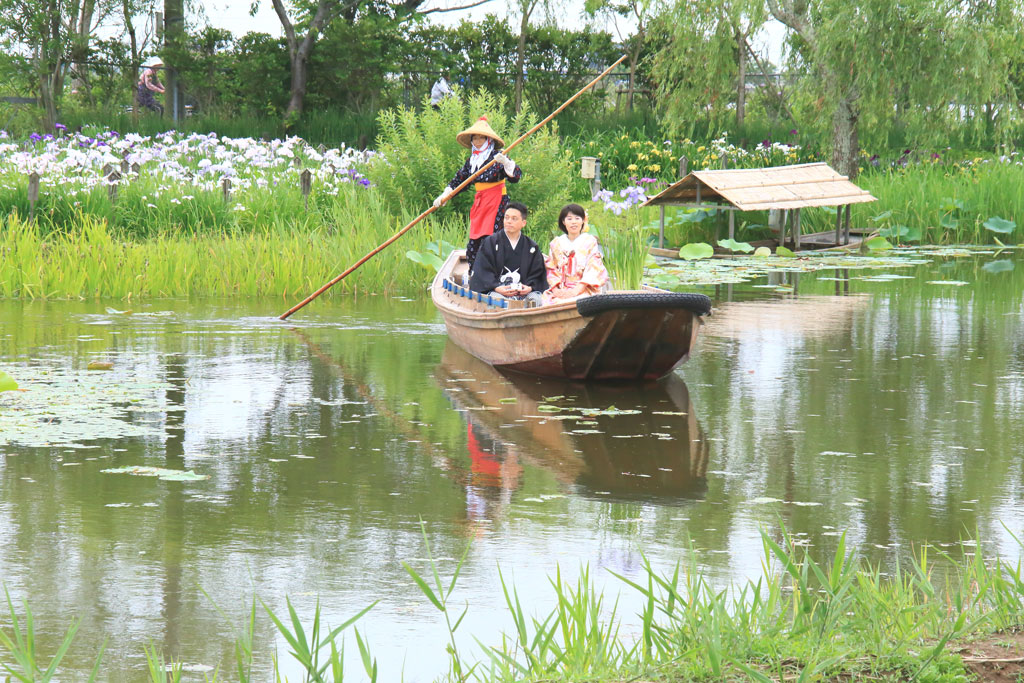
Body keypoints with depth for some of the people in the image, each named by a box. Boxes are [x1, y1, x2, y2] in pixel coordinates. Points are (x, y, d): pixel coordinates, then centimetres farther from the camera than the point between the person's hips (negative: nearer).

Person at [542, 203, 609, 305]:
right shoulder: (556, 243, 17)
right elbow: (552, 270, 13)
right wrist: (555, 289, -8)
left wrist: (576, 291, -15)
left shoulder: (590, 241, 8)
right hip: (560, 291, 3)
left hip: (583, 290, -3)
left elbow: (593, 269, -2)